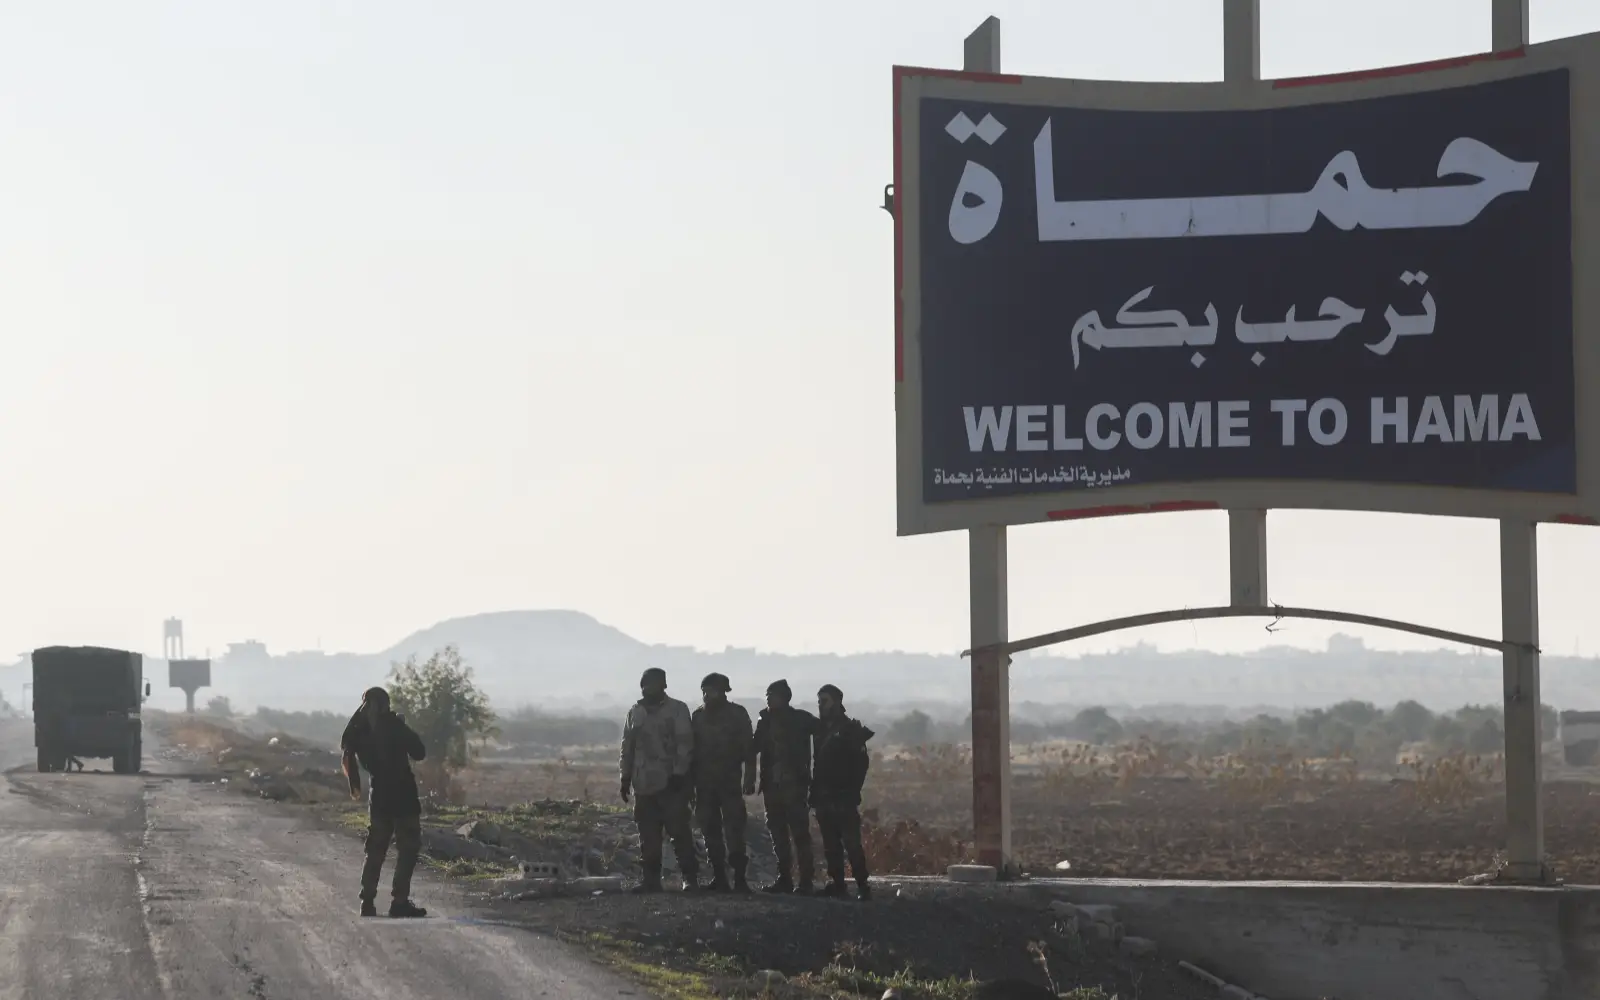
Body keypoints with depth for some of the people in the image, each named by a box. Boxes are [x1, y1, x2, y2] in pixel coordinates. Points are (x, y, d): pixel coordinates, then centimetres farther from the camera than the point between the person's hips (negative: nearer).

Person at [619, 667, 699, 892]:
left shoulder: (677, 710, 0)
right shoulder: (635, 712, 14)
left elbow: (684, 744, -6)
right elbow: (627, 747, 17)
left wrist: (679, 773, -13)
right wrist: (626, 777, 12)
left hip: (671, 783, -5)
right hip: (643, 784, 5)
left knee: (679, 831, -6)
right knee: (648, 836, 4)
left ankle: (689, 878, -2)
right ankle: (651, 879, 8)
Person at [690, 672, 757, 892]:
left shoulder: (737, 714, 1)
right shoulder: (698, 716, 10)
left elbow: (748, 748, -1)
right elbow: (692, 750, 11)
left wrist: (749, 780, -9)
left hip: (730, 782, -4)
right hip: (705, 783, 4)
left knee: (734, 832, -10)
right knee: (711, 832, 3)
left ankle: (740, 879, -9)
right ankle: (719, 878, 7)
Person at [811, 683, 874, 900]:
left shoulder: (850, 729, -3)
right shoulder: (821, 729, 15)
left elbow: (861, 761, -10)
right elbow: (818, 763, 17)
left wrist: (852, 791, -16)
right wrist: (814, 791, 9)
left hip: (843, 798, -7)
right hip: (824, 798, 7)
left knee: (851, 842, -12)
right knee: (831, 844, 6)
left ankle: (862, 886, -12)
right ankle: (837, 883, 9)